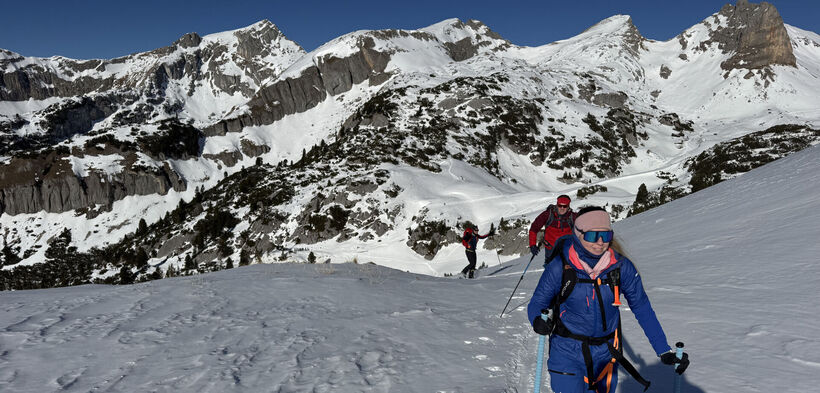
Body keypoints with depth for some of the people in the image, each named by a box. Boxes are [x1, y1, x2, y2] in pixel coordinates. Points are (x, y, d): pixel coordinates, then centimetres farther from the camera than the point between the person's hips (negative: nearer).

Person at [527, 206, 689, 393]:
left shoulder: (621, 266, -10)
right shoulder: (560, 267, -15)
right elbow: (536, 303, -7)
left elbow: (642, 308, -2)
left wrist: (665, 351, -4)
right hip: (567, 354, -2)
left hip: (605, 354, 3)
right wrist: (538, 321, -31)